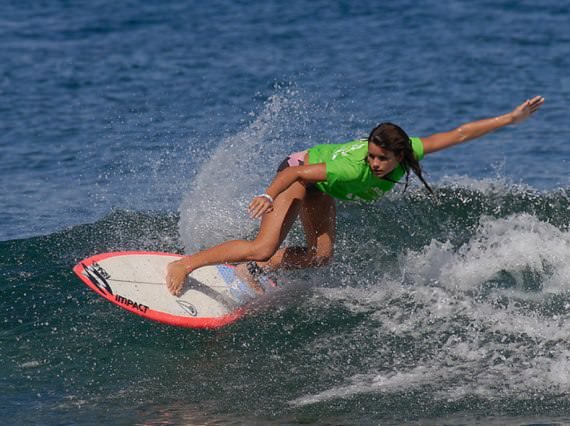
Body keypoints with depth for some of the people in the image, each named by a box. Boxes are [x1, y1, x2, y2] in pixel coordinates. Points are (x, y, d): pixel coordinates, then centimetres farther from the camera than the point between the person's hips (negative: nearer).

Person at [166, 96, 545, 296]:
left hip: (320, 188, 7)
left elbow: (458, 134, -21)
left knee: (321, 255, 7)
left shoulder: (407, 153, -27)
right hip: (298, 169, -7)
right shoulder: (355, 168, -41)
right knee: (263, 247, -19)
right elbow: (298, 174, -34)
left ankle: (258, 269, 24)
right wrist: (269, 196, -44)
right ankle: (184, 265, -12)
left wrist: (511, 118, -21)